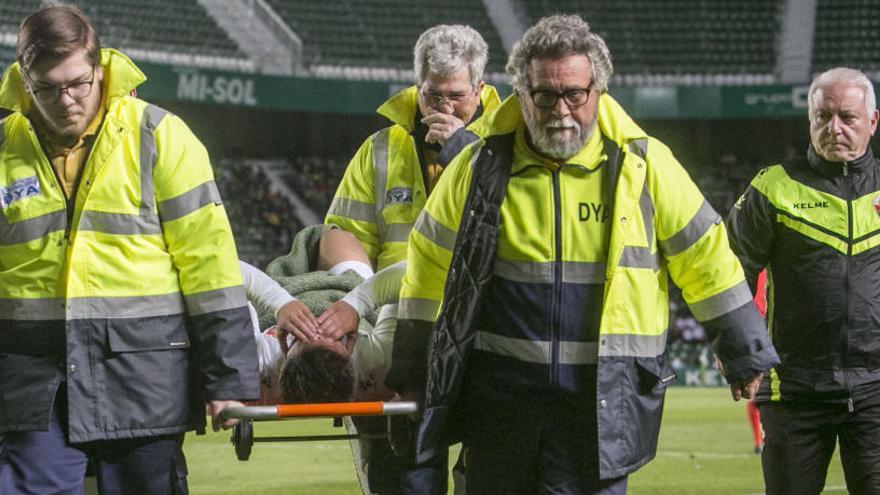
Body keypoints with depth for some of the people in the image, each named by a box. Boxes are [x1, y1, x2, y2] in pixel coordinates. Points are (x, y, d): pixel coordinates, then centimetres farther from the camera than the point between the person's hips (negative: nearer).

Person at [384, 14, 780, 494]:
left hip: (603, 400, -2)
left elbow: (704, 257, 8)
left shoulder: (645, 164, 0)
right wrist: (411, 372, 17)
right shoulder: (481, 166, 2)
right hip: (500, 392, 2)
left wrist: (744, 355, 12)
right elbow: (430, 267, 12)